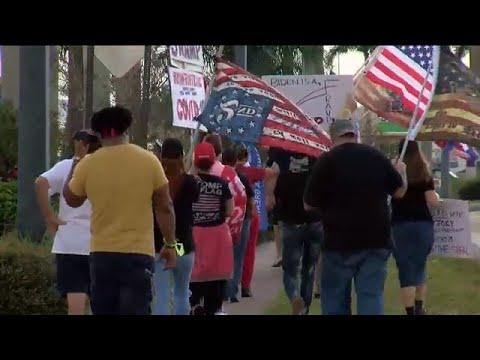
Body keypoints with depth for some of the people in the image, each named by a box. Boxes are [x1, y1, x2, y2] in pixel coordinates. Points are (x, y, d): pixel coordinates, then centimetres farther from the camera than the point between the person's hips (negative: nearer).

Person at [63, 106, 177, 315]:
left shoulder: (87, 164, -3)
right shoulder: (149, 160, -5)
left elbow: (72, 200, 14)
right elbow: (165, 207, 0)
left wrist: (73, 170, 31)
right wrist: (170, 244, 11)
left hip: (102, 253, 2)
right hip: (138, 253, -2)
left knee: (104, 311, 13)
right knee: (135, 311, -3)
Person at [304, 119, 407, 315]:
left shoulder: (327, 160, -8)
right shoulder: (376, 156, 3)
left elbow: (309, 204, -3)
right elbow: (399, 191, 14)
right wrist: (400, 171, 35)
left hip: (340, 241, -3)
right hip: (376, 239, 3)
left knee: (335, 299, 7)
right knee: (371, 296, 2)